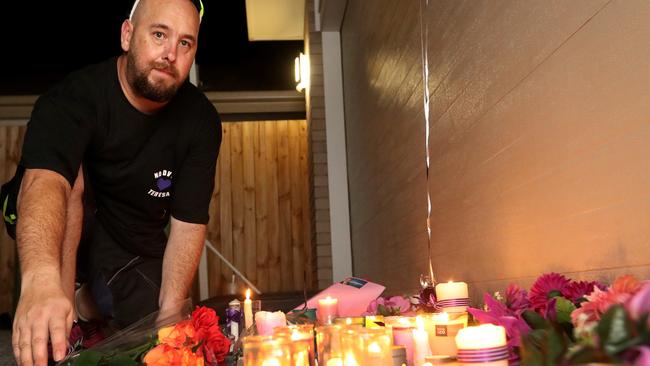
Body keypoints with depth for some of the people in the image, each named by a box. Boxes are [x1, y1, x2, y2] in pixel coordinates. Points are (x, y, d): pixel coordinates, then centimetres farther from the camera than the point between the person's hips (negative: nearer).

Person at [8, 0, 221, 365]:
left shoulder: (201, 120, -17)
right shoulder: (76, 96, -28)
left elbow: (188, 224, -16)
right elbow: (43, 180, -48)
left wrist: (167, 316, -24)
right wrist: (40, 279, -67)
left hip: (138, 246, 3)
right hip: (66, 237, -2)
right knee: (71, 177, -30)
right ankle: (59, 325, -20)